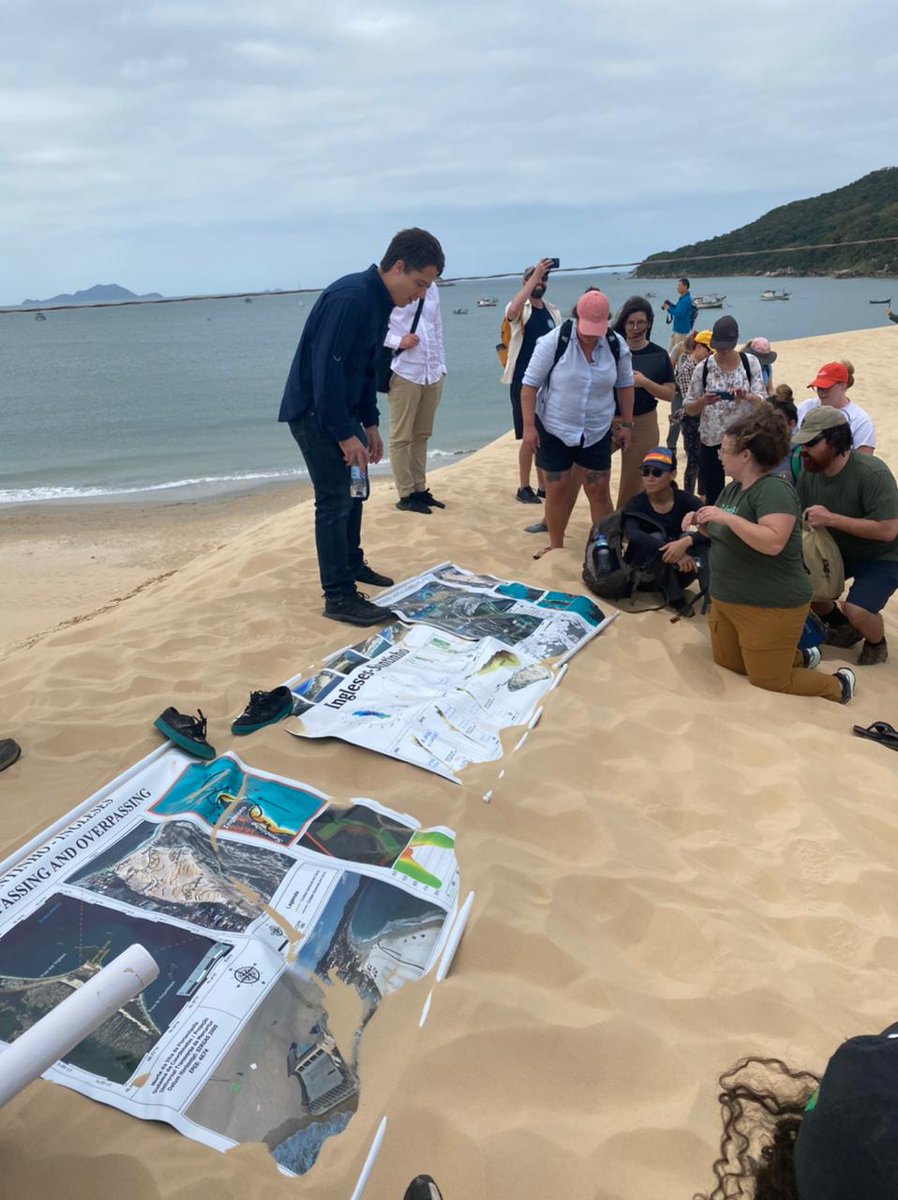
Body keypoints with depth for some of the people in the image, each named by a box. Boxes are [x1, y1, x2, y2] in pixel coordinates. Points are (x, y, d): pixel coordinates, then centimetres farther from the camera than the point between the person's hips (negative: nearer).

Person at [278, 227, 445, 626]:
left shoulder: (378, 301, 8)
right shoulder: (351, 297, -23)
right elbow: (327, 368, -27)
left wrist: (369, 424, 14)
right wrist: (345, 434, -23)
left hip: (341, 407, 10)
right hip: (314, 410, -10)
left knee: (354, 487, 18)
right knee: (334, 499, -9)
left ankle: (352, 564, 35)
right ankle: (339, 597, -3)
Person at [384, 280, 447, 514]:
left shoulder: (432, 287, 14)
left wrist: (441, 365, 14)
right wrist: (397, 341, -19)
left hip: (432, 373, 6)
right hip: (404, 373, -6)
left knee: (422, 435, 11)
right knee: (401, 437, 1)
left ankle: (420, 489, 19)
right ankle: (406, 495, 7)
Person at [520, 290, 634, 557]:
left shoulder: (617, 345, -4)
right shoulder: (553, 342, -15)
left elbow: (625, 385, 9)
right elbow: (530, 384, -11)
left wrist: (627, 424, 7)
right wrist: (529, 426, -15)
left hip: (597, 432, 2)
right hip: (554, 430, -2)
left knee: (599, 490, 5)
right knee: (557, 490, 4)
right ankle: (555, 546, 21)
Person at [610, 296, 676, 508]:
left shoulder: (659, 355, 0)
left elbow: (670, 394, 0)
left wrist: (645, 382, -15)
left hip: (642, 425, 0)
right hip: (608, 421, 0)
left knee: (632, 486, 7)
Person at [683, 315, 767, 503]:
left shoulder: (750, 362, -2)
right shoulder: (704, 368, -3)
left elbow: (762, 401, -6)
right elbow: (689, 410, 0)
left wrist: (746, 397, -28)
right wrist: (703, 401, -22)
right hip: (711, 440, 0)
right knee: (712, 496, 6)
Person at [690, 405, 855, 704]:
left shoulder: (774, 489, -22)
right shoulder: (733, 487, 6)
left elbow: (773, 543, -34)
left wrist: (727, 517, -32)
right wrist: (702, 522, -2)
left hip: (769, 608, -9)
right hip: (727, 602, 10)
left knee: (769, 682, 2)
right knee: (727, 663, 18)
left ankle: (837, 684, 24)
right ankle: (795, 657, 32)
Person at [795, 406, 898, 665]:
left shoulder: (872, 474, -31)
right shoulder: (810, 472, -12)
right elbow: (801, 519, -1)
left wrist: (830, 519, -36)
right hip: (840, 551, 7)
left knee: (856, 610, -26)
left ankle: (877, 644, 12)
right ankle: (842, 626, 21)